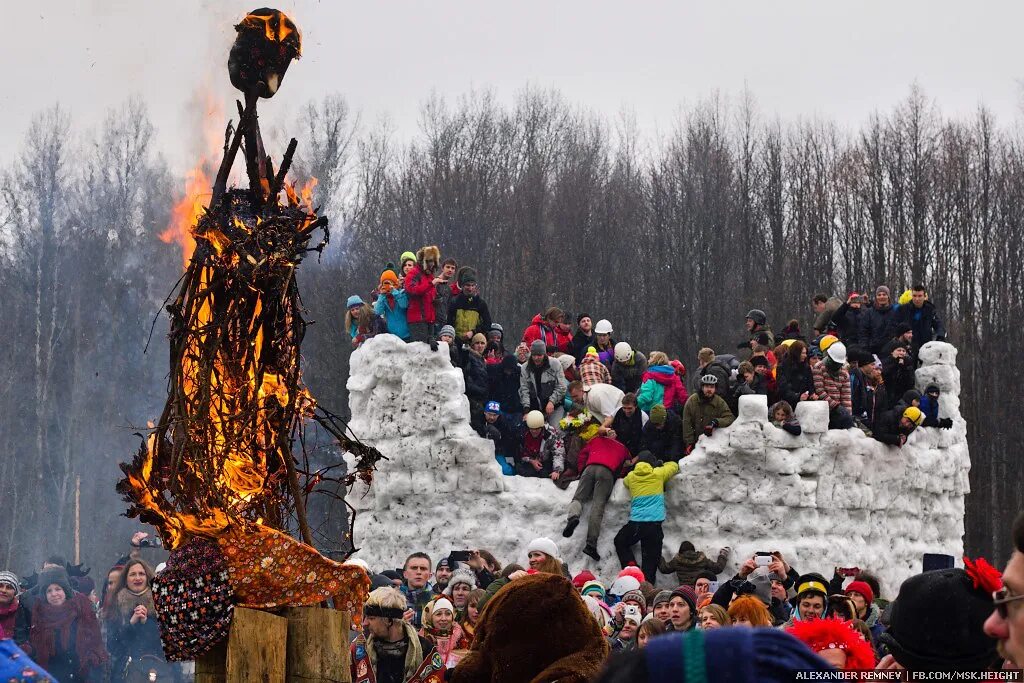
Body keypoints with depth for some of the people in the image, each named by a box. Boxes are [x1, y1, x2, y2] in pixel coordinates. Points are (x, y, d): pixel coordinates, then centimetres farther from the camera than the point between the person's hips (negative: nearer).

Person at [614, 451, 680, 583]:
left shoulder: (631, 476, 8)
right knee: (650, 559, 0)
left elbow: (625, 482, 34)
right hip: (655, 522, -1)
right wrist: (660, 466, 41)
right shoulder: (658, 474, 4)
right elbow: (674, 466, 23)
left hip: (635, 523, 1)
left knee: (620, 542, 25)